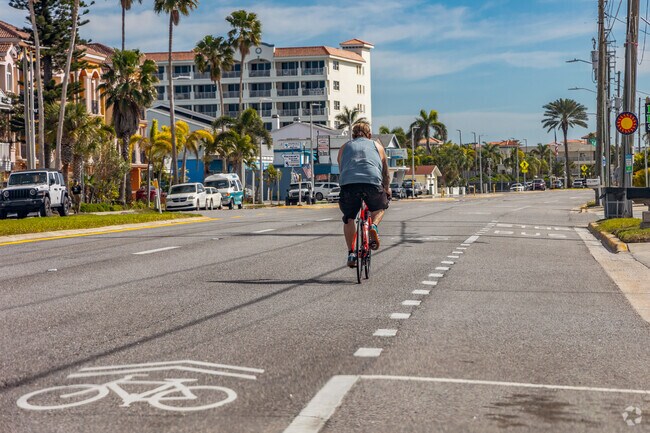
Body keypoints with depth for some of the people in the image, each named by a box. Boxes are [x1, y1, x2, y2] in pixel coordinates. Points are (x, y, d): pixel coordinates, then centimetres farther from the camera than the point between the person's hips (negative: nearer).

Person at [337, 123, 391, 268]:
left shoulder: (344, 147, 29)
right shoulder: (377, 146, 28)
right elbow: (385, 171, 35)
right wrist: (387, 189, 49)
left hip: (348, 182, 0)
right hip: (372, 182, 0)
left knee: (348, 218, 18)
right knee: (380, 207, 28)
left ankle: (351, 253, 11)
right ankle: (373, 226, 0)